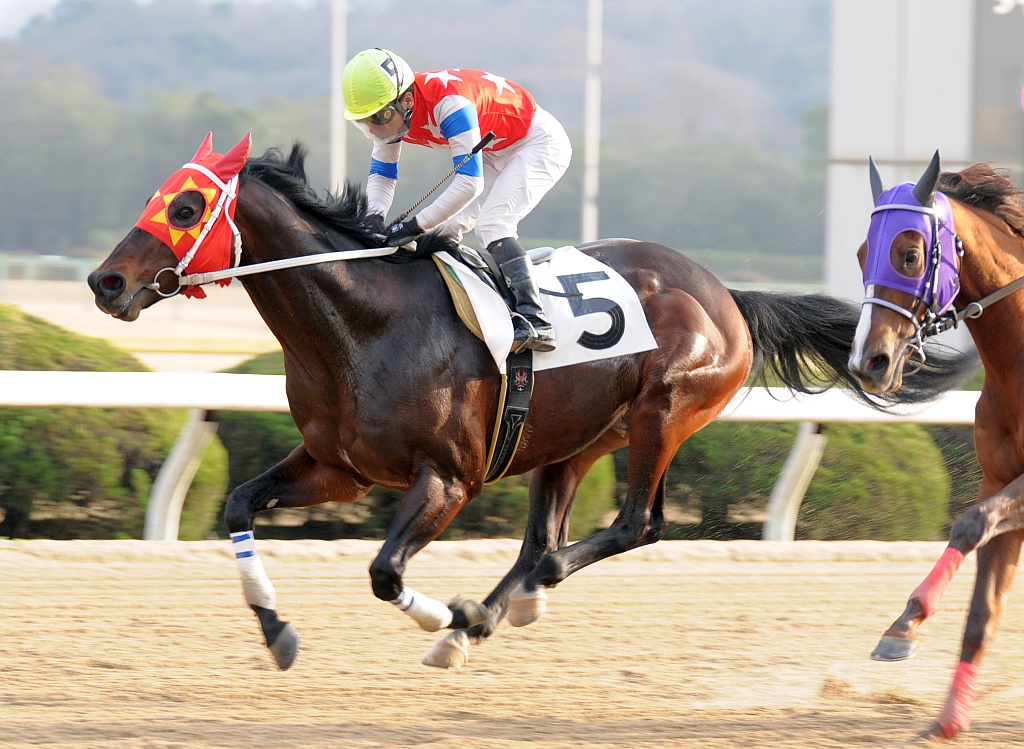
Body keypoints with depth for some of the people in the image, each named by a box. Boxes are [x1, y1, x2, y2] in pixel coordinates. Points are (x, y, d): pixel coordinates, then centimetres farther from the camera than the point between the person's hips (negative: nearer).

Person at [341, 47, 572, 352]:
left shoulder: (448, 102, -38)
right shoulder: (391, 112, -12)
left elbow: (469, 182, -39)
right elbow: (381, 173, 0)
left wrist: (416, 225, -38)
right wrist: (375, 216, -21)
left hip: (539, 143, -9)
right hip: (494, 154, 9)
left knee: (492, 223, -25)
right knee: (447, 227, -1)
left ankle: (534, 322, -29)